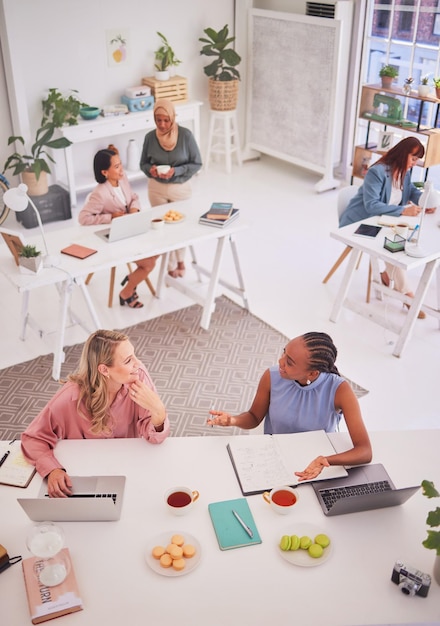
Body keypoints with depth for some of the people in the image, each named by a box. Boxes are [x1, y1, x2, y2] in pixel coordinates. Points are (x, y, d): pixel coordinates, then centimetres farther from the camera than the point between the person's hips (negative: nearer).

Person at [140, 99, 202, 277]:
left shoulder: (186, 135, -17)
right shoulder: (150, 137, -10)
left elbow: (197, 163, -12)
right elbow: (143, 163, 1)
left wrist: (176, 171, -26)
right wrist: (150, 169, -22)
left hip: (180, 188, -1)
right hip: (156, 188, 1)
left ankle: (180, 259, 42)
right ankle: (171, 265, 28)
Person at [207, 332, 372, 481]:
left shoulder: (339, 390, -27)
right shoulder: (271, 377, -19)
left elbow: (365, 452, -29)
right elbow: (254, 417, 1)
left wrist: (327, 461, -48)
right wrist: (233, 420, -22)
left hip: (316, 462, -2)